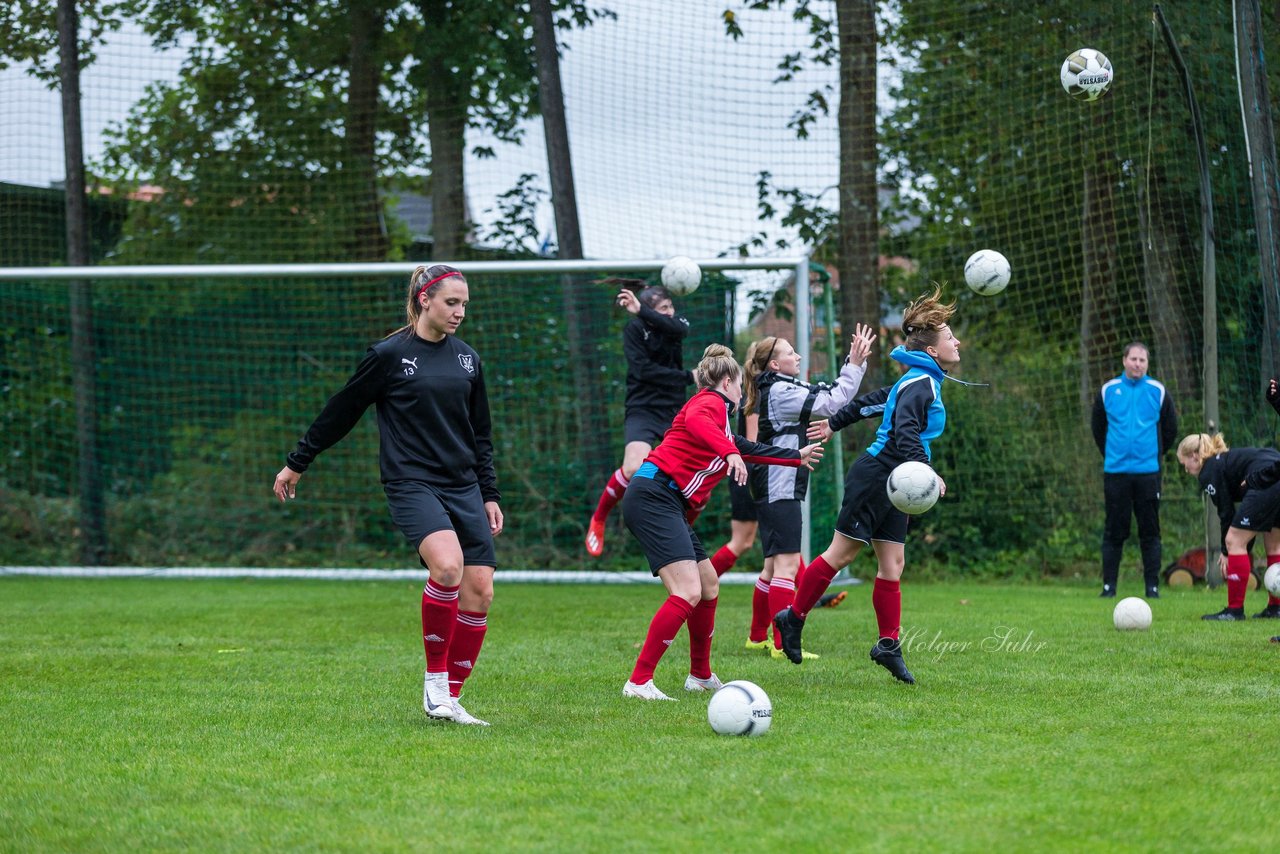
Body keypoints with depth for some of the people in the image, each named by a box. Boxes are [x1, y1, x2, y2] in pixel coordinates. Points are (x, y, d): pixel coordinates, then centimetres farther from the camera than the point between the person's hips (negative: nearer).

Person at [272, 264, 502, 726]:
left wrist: (490, 496, 17)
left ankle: (450, 699, 8)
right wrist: (297, 463, 9)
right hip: (411, 484, -6)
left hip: (463, 486, 6)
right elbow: (340, 412, 3)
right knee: (447, 564, -30)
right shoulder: (389, 355, -4)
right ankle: (435, 678, -14)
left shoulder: (467, 359, 12)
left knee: (479, 590, -3)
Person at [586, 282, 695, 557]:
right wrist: (687, 377, -13)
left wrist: (642, 311, -30)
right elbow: (644, 370, -14)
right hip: (642, 410, -4)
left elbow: (678, 328, -20)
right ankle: (598, 520, -5)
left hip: (674, 411, 4)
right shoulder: (634, 329, -5)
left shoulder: (676, 323, 5)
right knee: (634, 469, -28)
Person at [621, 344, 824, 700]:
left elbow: (750, 449, 43)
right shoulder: (712, 401, -1)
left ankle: (701, 677, 32)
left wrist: (798, 456, 55)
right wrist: (730, 452, -37)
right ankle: (638, 682, -23)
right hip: (655, 494, -11)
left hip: (671, 506, 11)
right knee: (688, 593, -20)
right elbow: (694, 420, -26)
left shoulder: (720, 418, 27)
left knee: (709, 586, 19)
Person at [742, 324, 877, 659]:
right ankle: (782, 644, -15)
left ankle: (757, 636, 24)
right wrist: (855, 364, -12)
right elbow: (833, 403, -17)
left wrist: (854, 362, 12)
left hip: (772, 489, 11)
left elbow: (827, 394, 20)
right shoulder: (780, 391, -14)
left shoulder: (781, 389, 16)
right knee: (787, 563, -12)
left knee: (774, 565, 17)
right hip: (780, 489, -11)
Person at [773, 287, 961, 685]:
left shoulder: (919, 381, 14)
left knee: (892, 563, 6)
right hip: (875, 477, -10)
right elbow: (905, 429, -32)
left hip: (891, 486, 10)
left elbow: (874, 400, 25)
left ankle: (889, 645, 7)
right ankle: (794, 618, 9)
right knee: (842, 553, -3)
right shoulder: (921, 384, -17)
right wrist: (924, 470, -42)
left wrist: (835, 423, 36)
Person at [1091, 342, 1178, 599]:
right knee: (1114, 531, 1)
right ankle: (1108, 585, 5)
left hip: (1148, 472, 0)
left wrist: (1155, 454, 12)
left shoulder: (1158, 391, 3)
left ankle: (1152, 586, 4)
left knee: (1150, 532, 1)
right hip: (1115, 472, 0)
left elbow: (1170, 430, 13)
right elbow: (1098, 428, 17)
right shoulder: (1108, 391, 5)